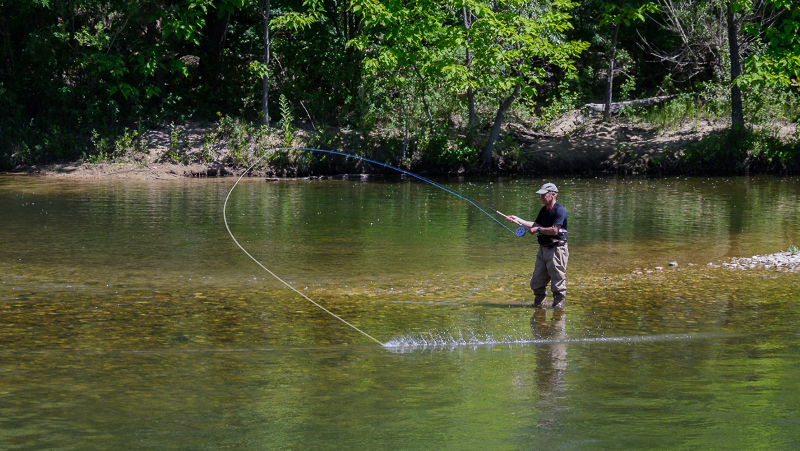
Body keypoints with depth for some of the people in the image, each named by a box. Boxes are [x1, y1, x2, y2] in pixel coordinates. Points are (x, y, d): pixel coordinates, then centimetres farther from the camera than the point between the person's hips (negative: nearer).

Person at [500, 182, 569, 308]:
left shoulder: (559, 210, -14)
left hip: (556, 249, -9)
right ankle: (539, 303, 21)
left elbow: (554, 230, -21)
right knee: (537, 279, 11)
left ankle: (558, 303, 4)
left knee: (557, 278, -5)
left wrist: (538, 229, -12)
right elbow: (536, 224, 21)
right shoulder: (544, 210, 15)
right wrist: (518, 220, 16)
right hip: (543, 248, 9)